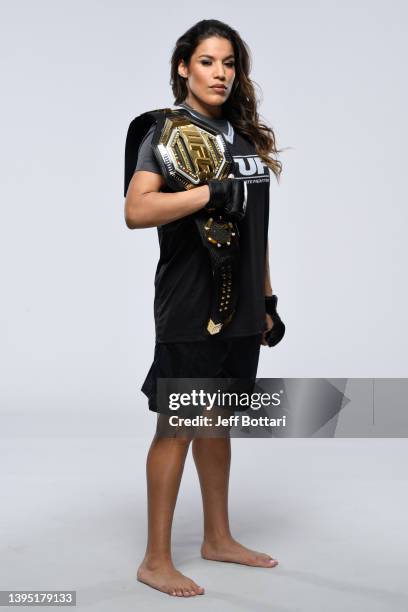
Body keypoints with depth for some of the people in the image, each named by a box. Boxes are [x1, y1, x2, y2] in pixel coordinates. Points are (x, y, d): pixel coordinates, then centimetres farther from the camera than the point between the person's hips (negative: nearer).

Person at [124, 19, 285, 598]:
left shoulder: (246, 134, 14)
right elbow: (136, 210, -24)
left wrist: (267, 301, 15)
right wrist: (215, 190, -27)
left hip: (240, 309, 7)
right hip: (190, 309, -7)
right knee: (178, 425, 0)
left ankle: (218, 538, 30)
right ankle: (156, 560, 13)